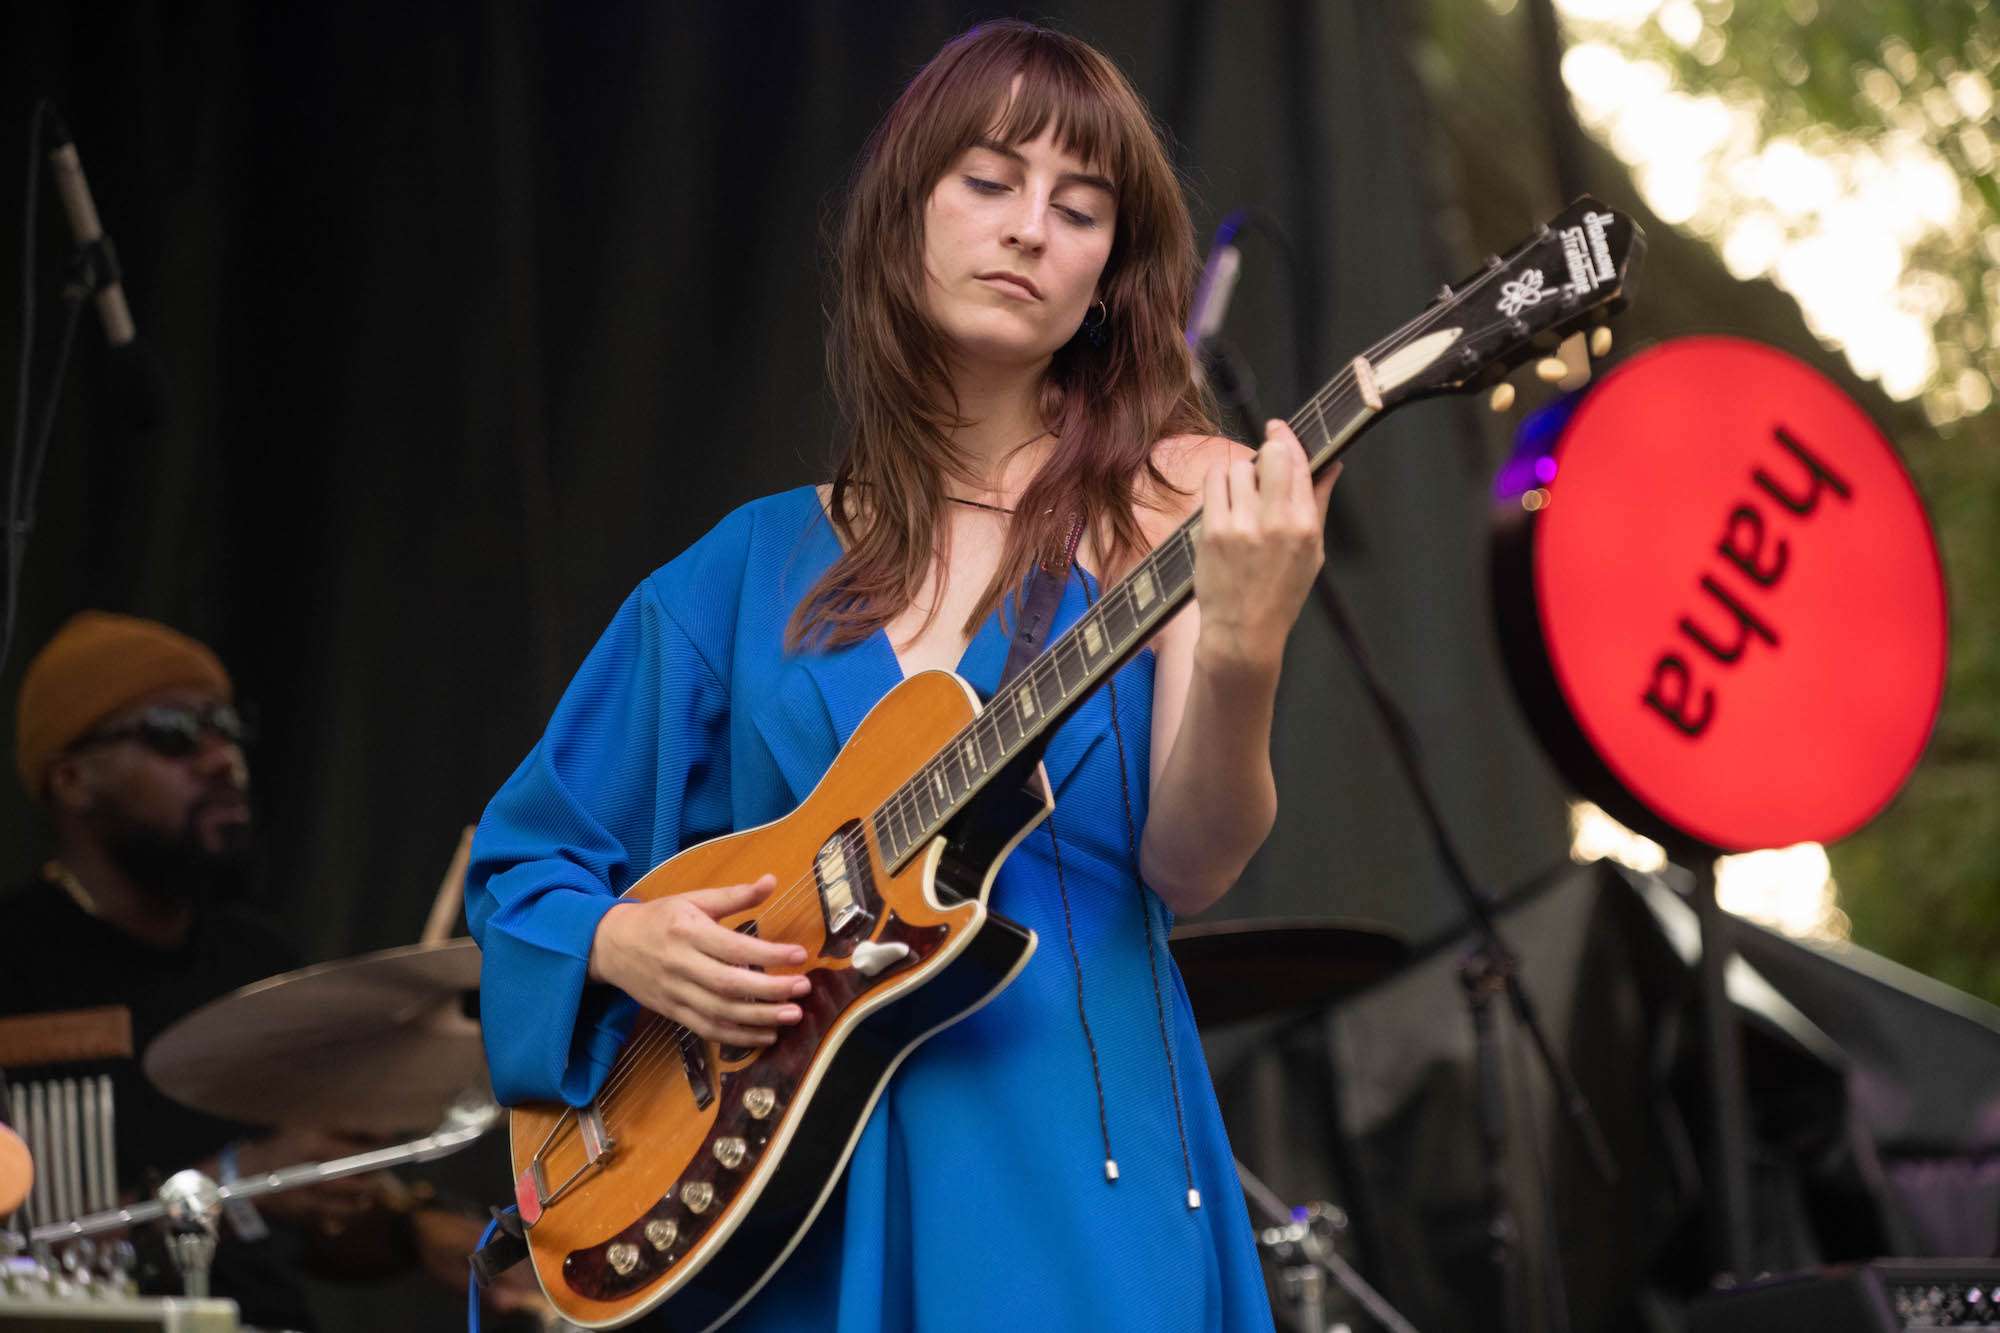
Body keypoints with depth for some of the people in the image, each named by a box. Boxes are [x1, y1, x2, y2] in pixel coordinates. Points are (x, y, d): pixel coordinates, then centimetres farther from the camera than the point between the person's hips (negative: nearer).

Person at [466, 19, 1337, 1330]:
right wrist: (623, 943, -6)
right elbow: (524, 859, 15)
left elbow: (1187, 871, -11)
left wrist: (1238, 664, -29)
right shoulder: (749, 570, 10)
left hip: (1071, 1185, -2)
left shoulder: (1172, 504, 2)